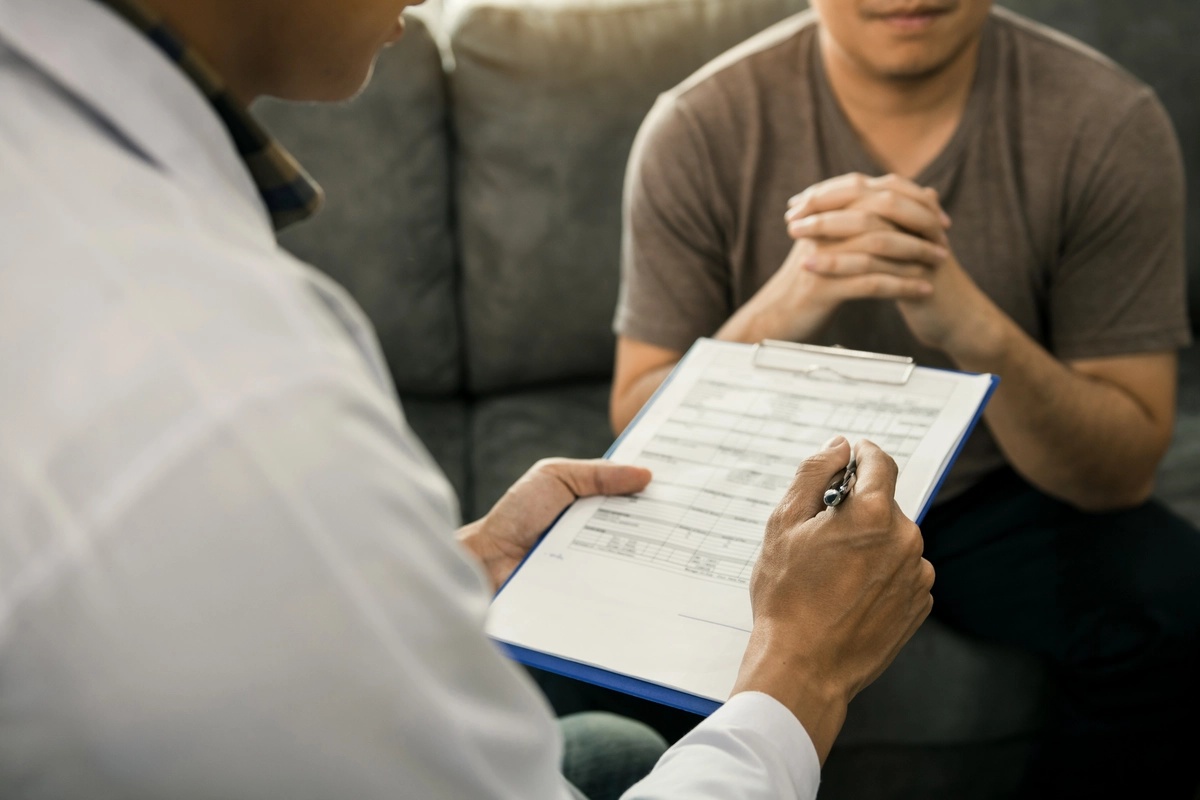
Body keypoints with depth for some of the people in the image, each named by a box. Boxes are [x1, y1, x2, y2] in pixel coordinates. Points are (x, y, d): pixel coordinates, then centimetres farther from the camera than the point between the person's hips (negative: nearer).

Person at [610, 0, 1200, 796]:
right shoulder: (698, 130, -14)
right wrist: (777, 311, -34)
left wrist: (975, 327, -36)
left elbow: (1124, 470, -15)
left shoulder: (1109, 124, -15)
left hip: (1000, 494, 1)